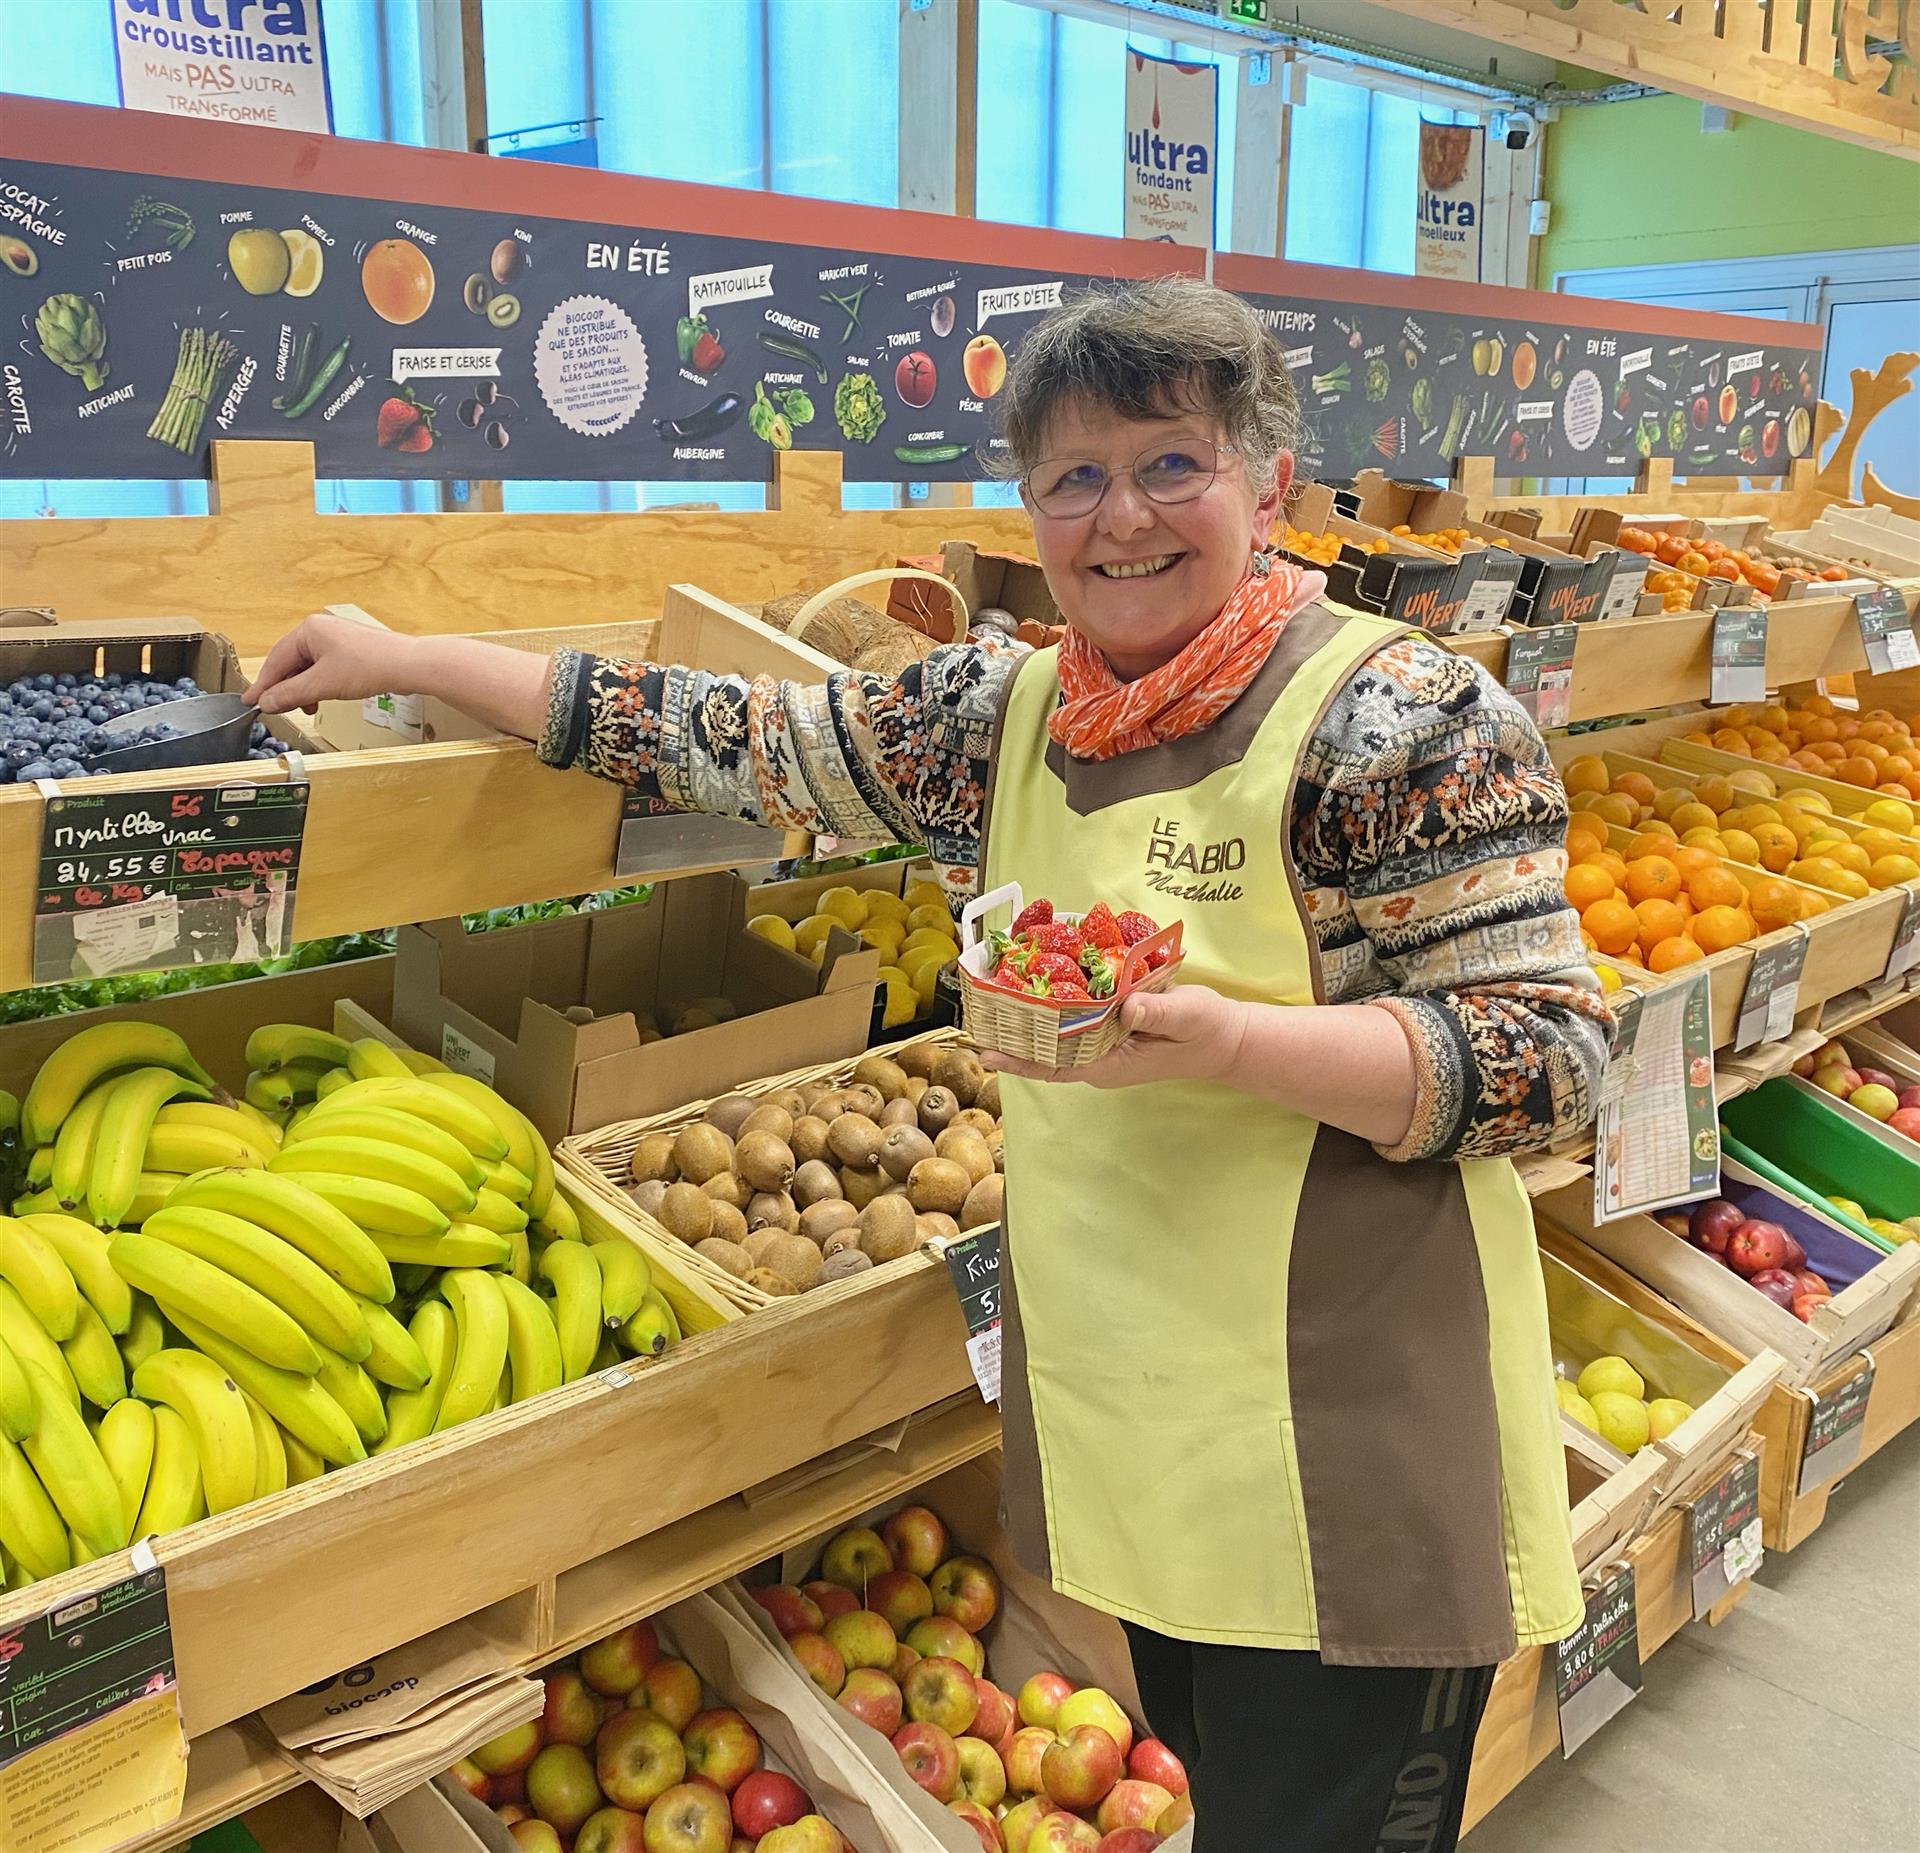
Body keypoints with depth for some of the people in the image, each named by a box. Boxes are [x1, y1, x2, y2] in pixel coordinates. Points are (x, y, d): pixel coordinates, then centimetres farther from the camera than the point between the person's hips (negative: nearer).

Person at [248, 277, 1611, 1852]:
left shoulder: (1404, 719, -13)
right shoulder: (1008, 716, 5)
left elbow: (1550, 1055, -15)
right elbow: (744, 738, 10)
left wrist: (1221, 1044, -29)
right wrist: (405, 659, 13)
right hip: (1130, 1426, 6)